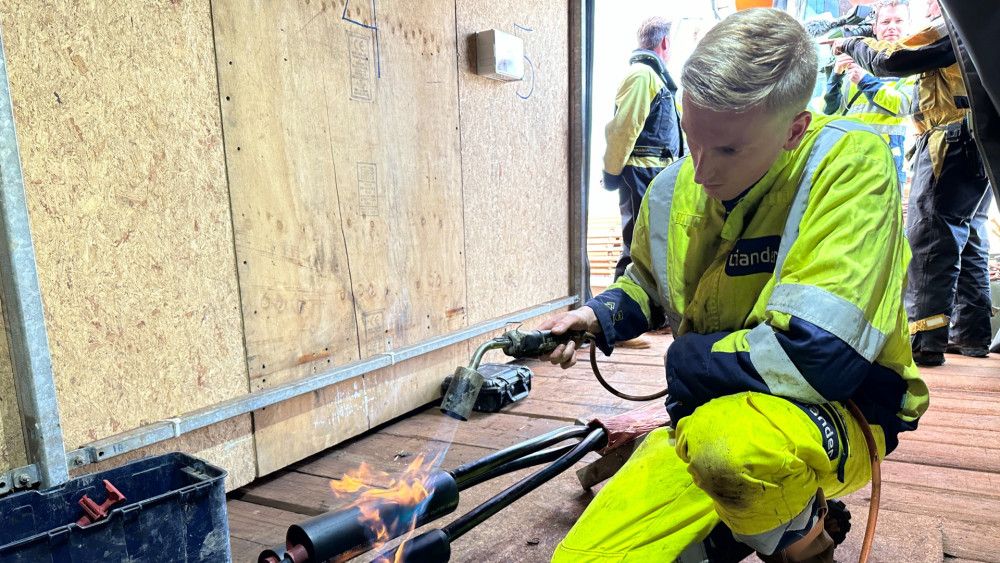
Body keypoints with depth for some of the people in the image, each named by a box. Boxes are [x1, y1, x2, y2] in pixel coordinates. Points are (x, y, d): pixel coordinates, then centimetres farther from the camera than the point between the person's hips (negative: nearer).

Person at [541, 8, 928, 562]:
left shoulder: (849, 164, -21)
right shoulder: (673, 190, -3)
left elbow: (820, 353, -29)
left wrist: (686, 359, -15)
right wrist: (601, 316, -2)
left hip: (838, 412, -4)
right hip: (708, 414, 5)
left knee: (728, 440, -40)